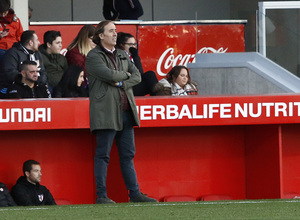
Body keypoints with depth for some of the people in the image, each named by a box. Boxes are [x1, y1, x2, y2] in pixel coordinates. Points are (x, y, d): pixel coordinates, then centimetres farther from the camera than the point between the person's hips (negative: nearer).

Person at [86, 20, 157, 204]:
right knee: (103, 155, -3)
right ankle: (101, 195, 0)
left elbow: (137, 76, 11)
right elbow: (109, 74, -17)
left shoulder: (123, 56, 18)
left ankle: (134, 193, 13)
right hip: (106, 112, -7)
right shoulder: (93, 56, -4)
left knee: (128, 154, 9)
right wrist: (125, 74, 0)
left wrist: (122, 83, -6)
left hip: (126, 112, 7)